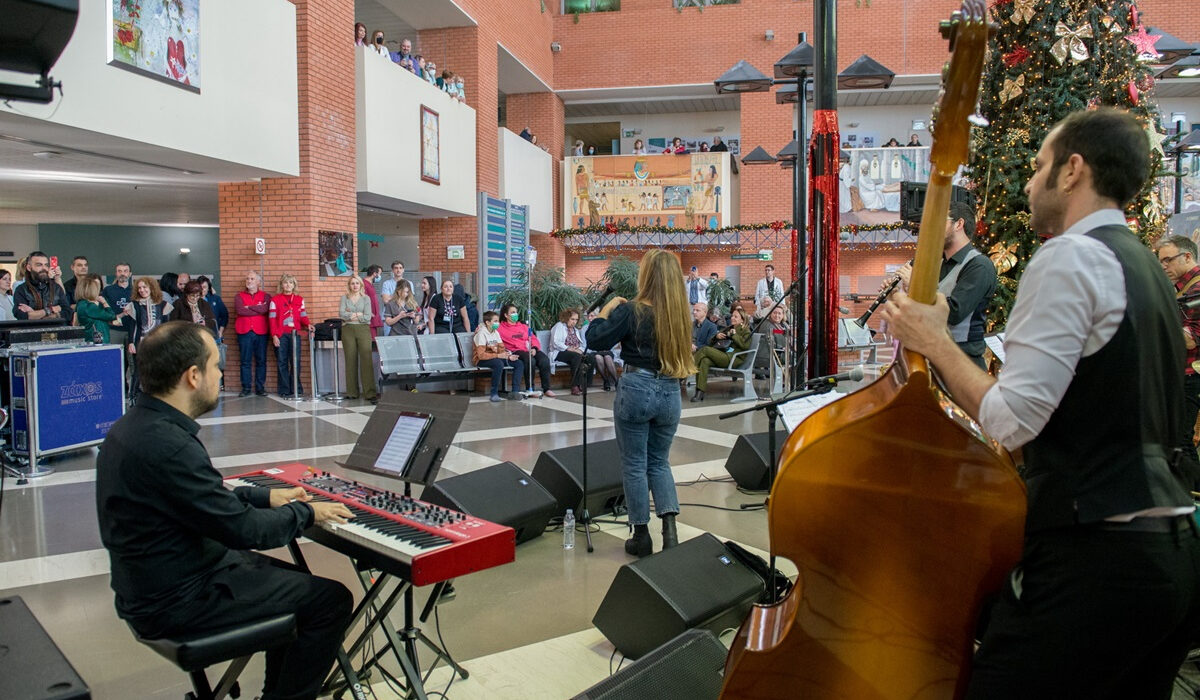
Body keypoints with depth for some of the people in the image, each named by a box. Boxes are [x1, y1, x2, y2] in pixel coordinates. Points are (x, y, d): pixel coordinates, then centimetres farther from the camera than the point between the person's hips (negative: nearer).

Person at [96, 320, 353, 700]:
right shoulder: (169, 446, -30)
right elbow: (244, 529, -24)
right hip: (178, 601, -10)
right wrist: (306, 513, -9)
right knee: (331, 600, -6)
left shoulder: (135, 425, 2)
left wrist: (266, 496, 11)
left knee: (295, 581, 23)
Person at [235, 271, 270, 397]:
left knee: (261, 361, 2)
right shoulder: (239, 296, 11)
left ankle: (260, 388, 7)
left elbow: (264, 309, -10)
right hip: (244, 332, 0)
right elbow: (239, 310, -8)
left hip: (260, 332, 0)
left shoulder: (265, 296, 10)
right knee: (245, 362, 1)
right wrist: (258, 309, -5)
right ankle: (246, 388, 5)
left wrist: (249, 307, -5)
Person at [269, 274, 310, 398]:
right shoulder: (275, 300, 4)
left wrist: (307, 325, -10)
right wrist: (274, 335, -8)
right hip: (281, 335, -2)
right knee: (282, 363, 2)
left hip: (295, 334, 2)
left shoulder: (299, 300, 13)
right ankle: (285, 391, 6)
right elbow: (272, 319, 0)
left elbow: (303, 316, 11)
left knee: (295, 362, 0)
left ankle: (297, 389, 7)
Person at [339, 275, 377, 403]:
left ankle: (370, 393, -14)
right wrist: (358, 314, -8)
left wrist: (350, 315, -4)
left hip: (363, 330, -1)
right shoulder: (344, 298, 11)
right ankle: (352, 392, 8)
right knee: (350, 360, 2)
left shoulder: (366, 298, 9)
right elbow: (341, 314, -5)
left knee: (366, 360, -10)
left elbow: (367, 317, -2)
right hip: (348, 330, 1)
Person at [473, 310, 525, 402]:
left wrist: (509, 356, -14)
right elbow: (481, 355, -24)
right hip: (481, 360, -8)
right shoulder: (481, 333, -16)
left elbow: (501, 349, 8)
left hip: (495, 358, 8)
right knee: (499, 364, -40)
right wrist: (498, 355, -31)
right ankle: (494, 394, -31)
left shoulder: (496, 332, 9)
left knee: (519, 363, -7)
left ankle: (515, 391, -10)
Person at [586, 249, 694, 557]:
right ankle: (670, 528, 4)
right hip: (669, 392, 5)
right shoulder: (679, 313, 2)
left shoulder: (632, 311, -13)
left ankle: (642, 535, 15)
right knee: (659, 462, 18)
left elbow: (595, 338, -10)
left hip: (636, 389, -5)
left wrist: (608, 308, 4)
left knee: (634, 464, 9)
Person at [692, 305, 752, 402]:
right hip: (723, 356, 6)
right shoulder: (728, 329, 30)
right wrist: (716, 336, 7)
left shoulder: (745, 331, 10)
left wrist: (734, 335, -7)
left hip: (735, 359, -6)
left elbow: (746, 345, -12)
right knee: (705, 361, -26)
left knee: (706, 349, -23)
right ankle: (700, 392, -32)